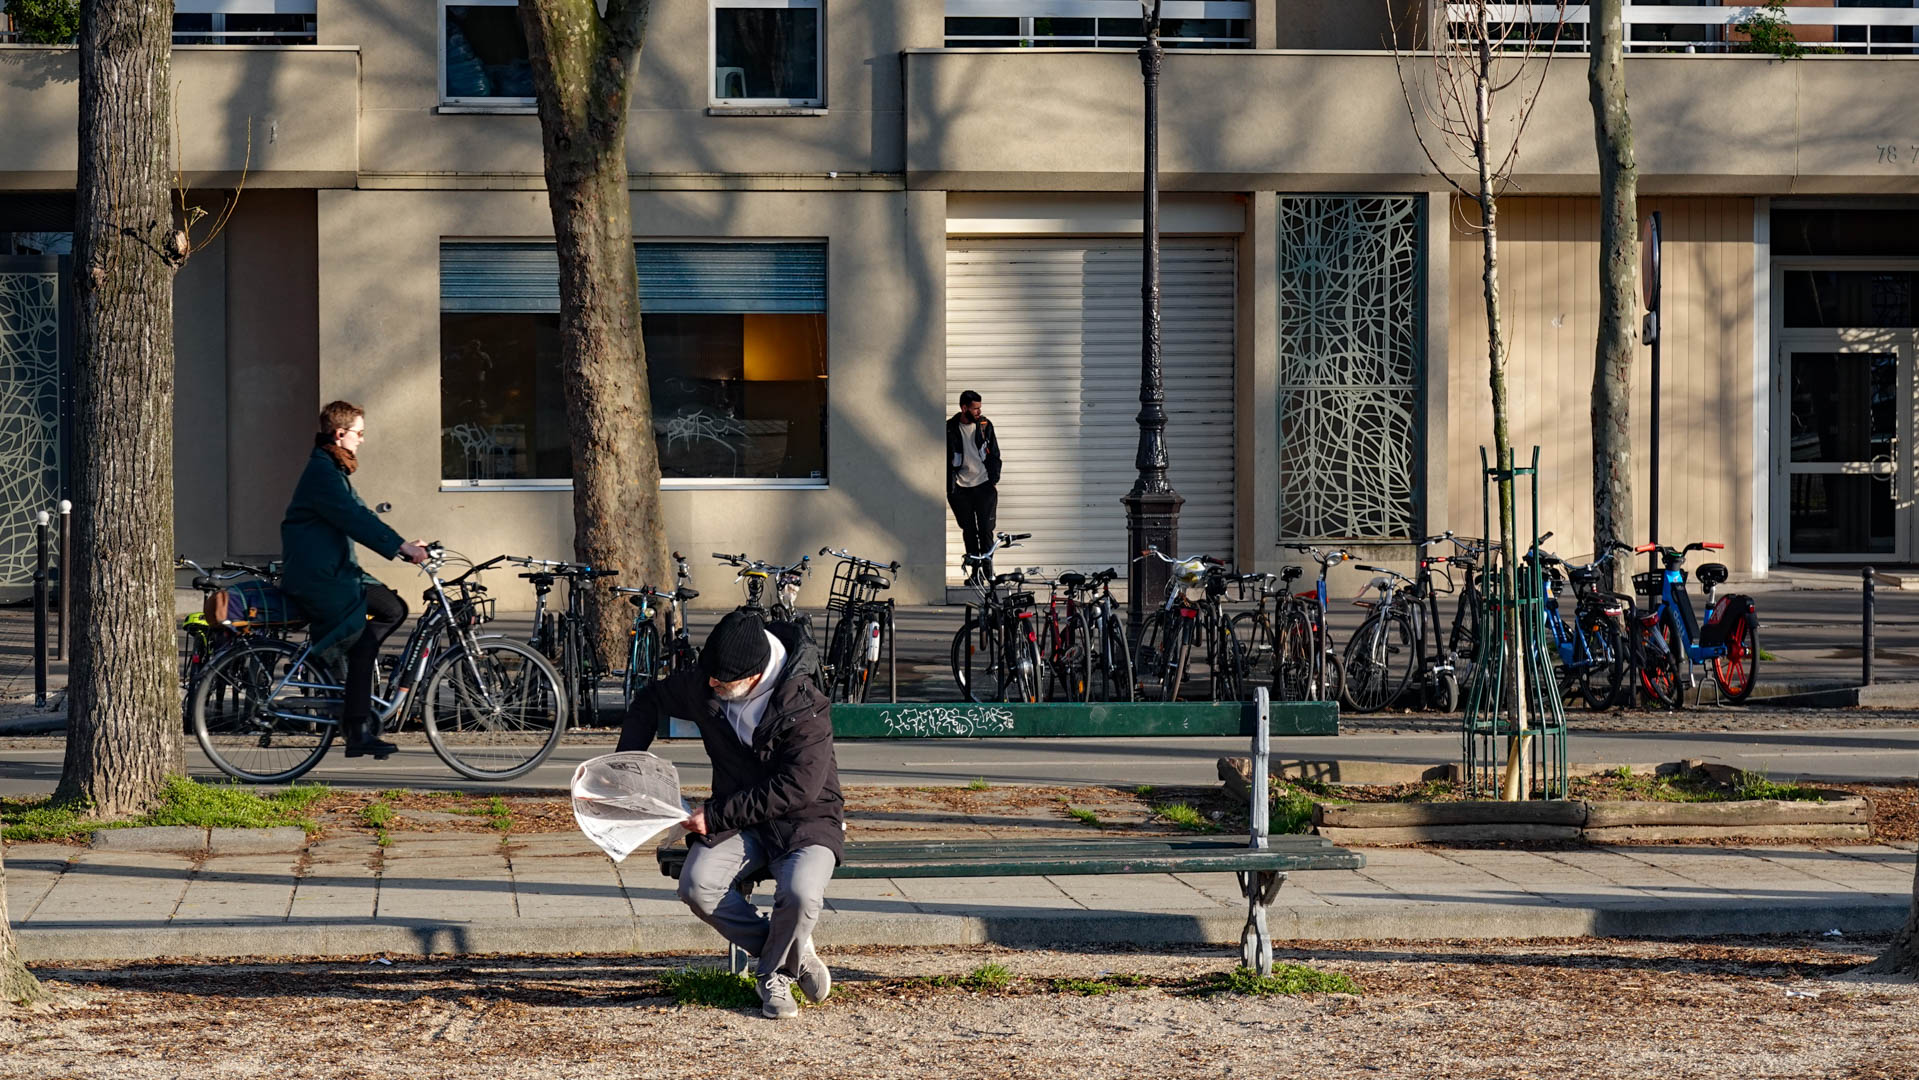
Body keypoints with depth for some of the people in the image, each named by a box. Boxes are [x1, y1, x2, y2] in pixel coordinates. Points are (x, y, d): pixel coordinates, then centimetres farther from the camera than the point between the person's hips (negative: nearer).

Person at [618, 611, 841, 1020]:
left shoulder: (804, 707, -21)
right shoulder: (702, 688, -4)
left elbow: (797, 788, -24)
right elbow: (651, 700, 18)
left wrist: (716, 815, -23)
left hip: (805, 819, -5)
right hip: (737, 819, 5)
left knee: (800, 894, -34)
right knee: (697, 887, -25)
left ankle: (775, 971, 0)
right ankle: (796, 953, -5)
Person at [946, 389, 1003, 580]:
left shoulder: (985, 425, 2)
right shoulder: (950, 429, -2)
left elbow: (994, 455, 9)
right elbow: (946, 459, 5)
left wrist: (994, 481, 3)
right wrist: (948, 488, 3)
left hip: (984, 486, 0)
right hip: (961, 489, 0)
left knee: (986, 530, -3)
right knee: (969, 531, 3)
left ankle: (988, 569, 3)